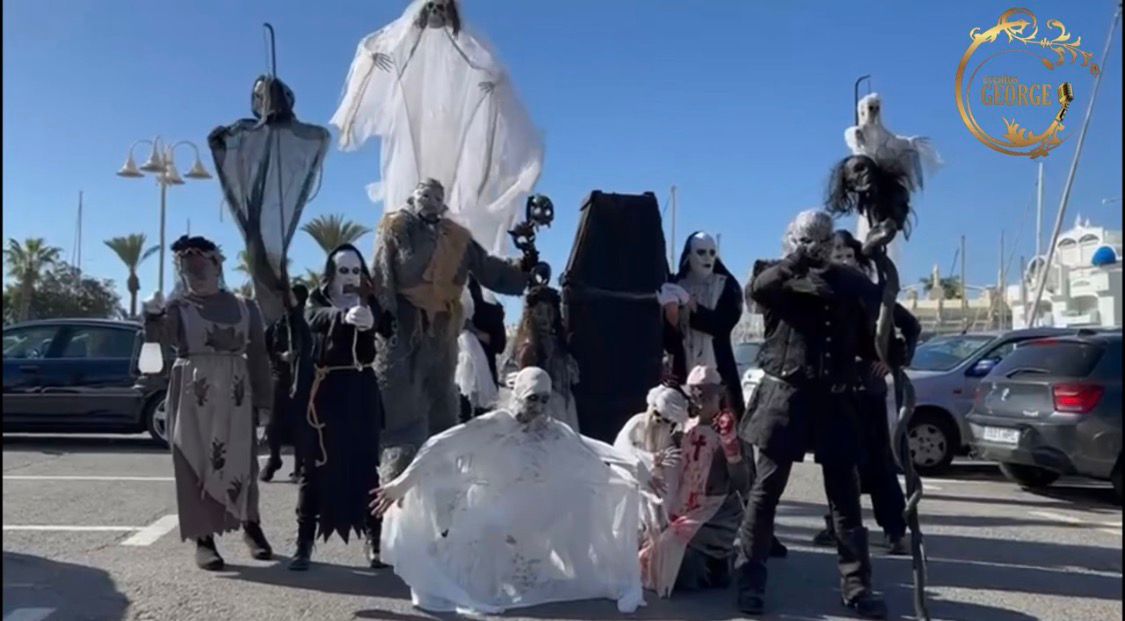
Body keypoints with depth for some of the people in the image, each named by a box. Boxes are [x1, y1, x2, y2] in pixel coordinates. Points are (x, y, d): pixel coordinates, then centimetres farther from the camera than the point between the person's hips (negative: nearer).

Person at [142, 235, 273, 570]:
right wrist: (153, 316, -38)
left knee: (241, 463, 6)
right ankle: (203, 539, 6)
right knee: (197, 465, 0)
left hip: (235, 396, 2)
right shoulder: (177, 307, 1)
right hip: (192, 396, -1)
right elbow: (158, 336, -18)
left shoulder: (244, 307, 6)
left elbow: (258, 355, 7)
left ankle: (251, 526, 22)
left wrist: (263, 400, 4)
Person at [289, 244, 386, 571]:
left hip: (363, 390, 1)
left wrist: (369, 316, -43)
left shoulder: (369, 302, 6)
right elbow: (318, 320, -22)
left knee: (367, 463, 1)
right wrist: (345, 315, -46)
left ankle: (373, 540, 7)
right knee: (317, 464, -1)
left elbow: (385, 324, -17)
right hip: (328, 390, -1)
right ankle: (304, 542, 4)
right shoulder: (317, 301, 4)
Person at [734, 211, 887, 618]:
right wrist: (796, 261, -31)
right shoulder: (777, 280, 2)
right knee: (765, 491, 1)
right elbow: (754, 289, -22)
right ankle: (750, 581, 10)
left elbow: (867, 340, 16)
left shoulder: (849, 282, 10)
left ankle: (856, 586, 13)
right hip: (785, 395, -2)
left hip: (833, 400, 3)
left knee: (845, 497, 5)